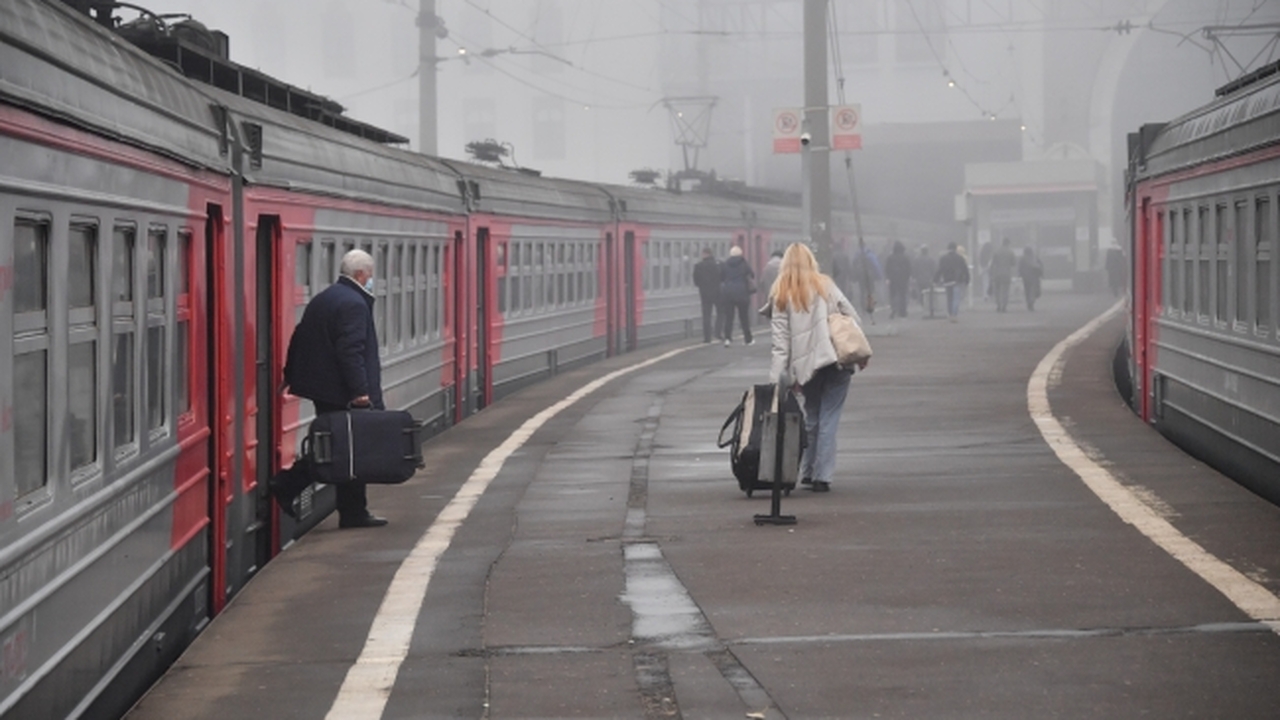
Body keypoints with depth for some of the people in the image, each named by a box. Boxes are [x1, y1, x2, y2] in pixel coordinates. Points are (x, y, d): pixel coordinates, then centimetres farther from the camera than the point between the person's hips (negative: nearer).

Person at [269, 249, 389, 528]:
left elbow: (299, 340, 18)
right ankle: (353, 513, 5)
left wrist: (291, 377, 22)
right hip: (342, 393, -9)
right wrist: (360, 390, -24)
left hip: (321, 388, 9)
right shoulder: (354, 304, -15)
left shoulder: (323, 299, 15)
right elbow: (351, 351, -23)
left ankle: (287, 486, 6)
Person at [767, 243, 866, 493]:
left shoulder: (780, 295, 4)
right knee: (828, 420, 1)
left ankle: (807, 472, 21)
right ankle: (822, 477, -3)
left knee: (811, 418, 18)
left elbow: (780, 339, -1)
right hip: (836, 360, -1)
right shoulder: (825, 285, 6)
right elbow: (853, 318, 5)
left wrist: (776, 378, -3)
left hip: (804, 365, 1)